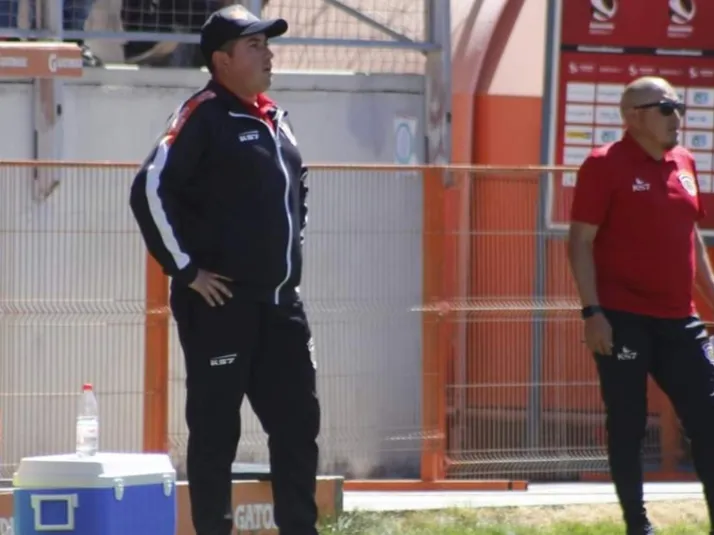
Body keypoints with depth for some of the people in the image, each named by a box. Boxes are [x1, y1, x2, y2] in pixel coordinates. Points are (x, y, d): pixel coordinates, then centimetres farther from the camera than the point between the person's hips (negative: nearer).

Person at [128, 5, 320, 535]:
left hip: (281, 302, 8)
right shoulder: (203, 118, -11)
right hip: (220, 302, -8)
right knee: (215, 428, -2)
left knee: (298, 421, 9)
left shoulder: (277, 120, 14)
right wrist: (187, 269, -17)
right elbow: (151, 191, -20)